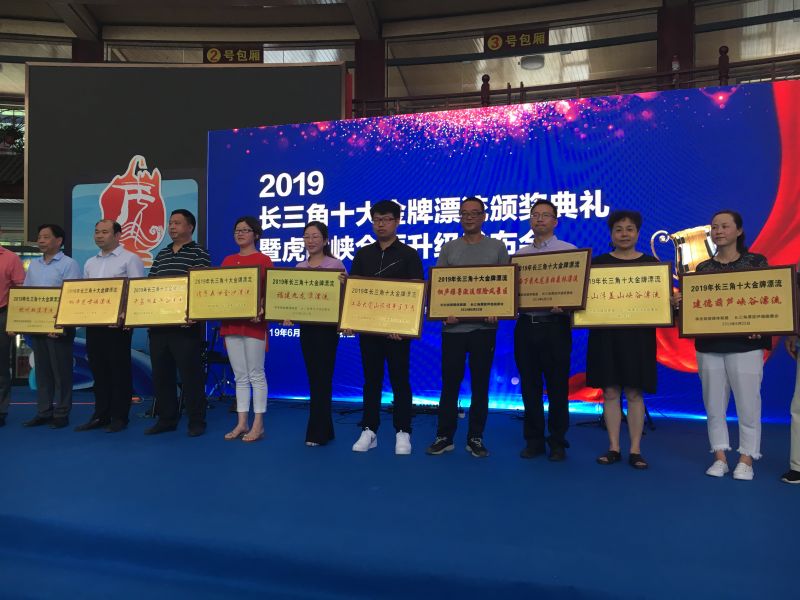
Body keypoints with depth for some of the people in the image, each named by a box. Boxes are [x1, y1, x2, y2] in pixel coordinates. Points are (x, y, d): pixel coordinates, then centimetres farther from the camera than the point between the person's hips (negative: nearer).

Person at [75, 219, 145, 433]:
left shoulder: (130, 259, -3)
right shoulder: (90, 263, 18)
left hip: (118, 323, -6)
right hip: (93, 323, 7)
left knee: (119, 370, 0)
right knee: (98, 370, 11)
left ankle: (119, 417, 8)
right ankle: (100, 415, 20)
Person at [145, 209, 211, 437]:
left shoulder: (199, 254, -2)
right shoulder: (161, 255, 17)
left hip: (186, 326, -7)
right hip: (158, 324, 7)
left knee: (190, 374, -1)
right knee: (161, 374, 11)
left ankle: (196, 421, 10)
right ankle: (166, 419, 23)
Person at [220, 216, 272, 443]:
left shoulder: (263, 260, -1)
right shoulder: (227, 260, 15)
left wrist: (261, 311, -22)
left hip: (254, 323, -5)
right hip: (230, 322, 5)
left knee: (256, 375, 0)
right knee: (240, 377, 10)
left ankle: (258, 425, 7)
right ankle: (241, 423, 16)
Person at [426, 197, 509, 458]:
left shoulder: (497, 247, 6)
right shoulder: (449, 248, 8)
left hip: (484, 326, 0)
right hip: (453, 325, 1)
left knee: (480, 384, 7)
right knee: (450, 382, 5)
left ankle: (475, 438, 18)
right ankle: (444, 437, 16)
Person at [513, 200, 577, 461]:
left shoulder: (569, 251, 2)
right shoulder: (520, 254, 14)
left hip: (554, 324, -3)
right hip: (525, 324, 4)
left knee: (557, 386, 4)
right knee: (529, 385, 9)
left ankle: (557, 442, 19)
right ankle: (533, 440, 21)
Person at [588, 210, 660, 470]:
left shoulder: (651, 262, 7)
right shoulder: (599, 262, 7)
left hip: (638, 334, 0)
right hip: (605, 334, 1)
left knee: (634, 393, 2)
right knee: (610, 392, 4)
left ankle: (635, 450, 12)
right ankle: (613, 448, 14)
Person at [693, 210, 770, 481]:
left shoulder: (757, 261, 3)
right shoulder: (703, 268, 11)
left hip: (745, 343, -3)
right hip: (709, 343, 3)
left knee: (747, 403, 1)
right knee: (714, 404, 6)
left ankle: (746, 459, 14)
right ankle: (720, 456, 17)